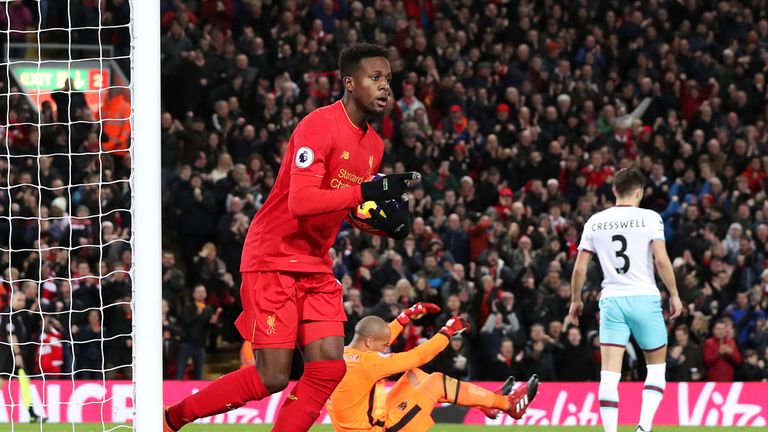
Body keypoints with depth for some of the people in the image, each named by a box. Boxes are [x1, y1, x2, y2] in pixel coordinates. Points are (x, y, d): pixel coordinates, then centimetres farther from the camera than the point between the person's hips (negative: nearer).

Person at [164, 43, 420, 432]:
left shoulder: (373, 144, 8)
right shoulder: (319, 126, -19)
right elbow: (300, 202, -30)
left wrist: (383, 219, -1)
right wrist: (367, 191, -36)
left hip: (316, 268, 8)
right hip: (273, 261, -8)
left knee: (329, 367, -7)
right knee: (273, 378, -10)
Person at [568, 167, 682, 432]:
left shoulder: (595, 222, 7)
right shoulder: (649, 218, -3)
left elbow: (580, 267, 8)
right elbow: (662, 261, -10)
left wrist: (575, 300, 21)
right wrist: (674, 295, 1)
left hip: (611, 300, 2)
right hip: (644, 298, -2)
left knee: (609, 373, -2)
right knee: (657, 366, 13)